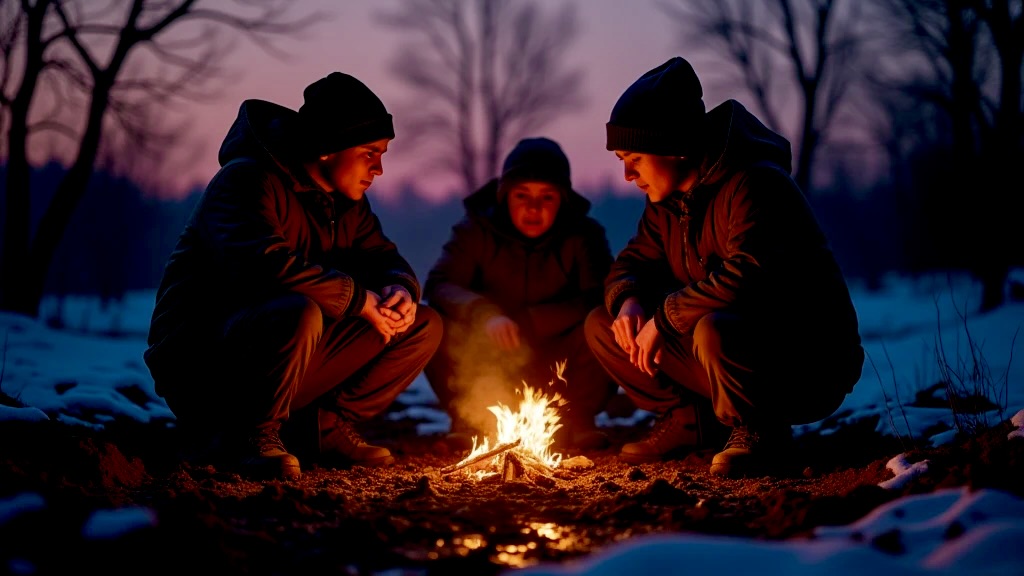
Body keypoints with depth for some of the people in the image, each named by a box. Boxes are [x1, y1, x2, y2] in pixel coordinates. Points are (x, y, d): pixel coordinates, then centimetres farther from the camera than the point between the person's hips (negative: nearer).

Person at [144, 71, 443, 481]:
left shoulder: (345, 201, 12)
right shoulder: (248, 180, -16)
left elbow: (384, 259, 15)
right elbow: (267, 267, -32)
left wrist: (400, 289, -11)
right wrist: (358, 298, -23)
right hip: (199, 362, -8)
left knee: (423, 326, 3)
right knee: (299, 314, -40)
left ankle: (330, 424, 4)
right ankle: (248, 435, -18)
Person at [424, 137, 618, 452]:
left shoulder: (584, 234, -6)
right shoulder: (476, 229, -6)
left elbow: (602, 300, -19)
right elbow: (437, 285, -19)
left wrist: (528, 321, -28)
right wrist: (484, 314, -39)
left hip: (556, 371, 0)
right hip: (490, 371, 0)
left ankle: (576, 420, -3)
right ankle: (469, 419, -4)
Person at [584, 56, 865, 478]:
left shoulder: (755, 184, -21)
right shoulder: (667, 201, 7)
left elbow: (746, 277, -34)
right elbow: (631, 264, 15)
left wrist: (663, 316, -23)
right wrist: (628, 302, -10)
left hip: (812, 368, -8)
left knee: (714, 330, -40)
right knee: (603, 326, 2)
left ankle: (759, 432, -14)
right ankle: (689, 419, 9)